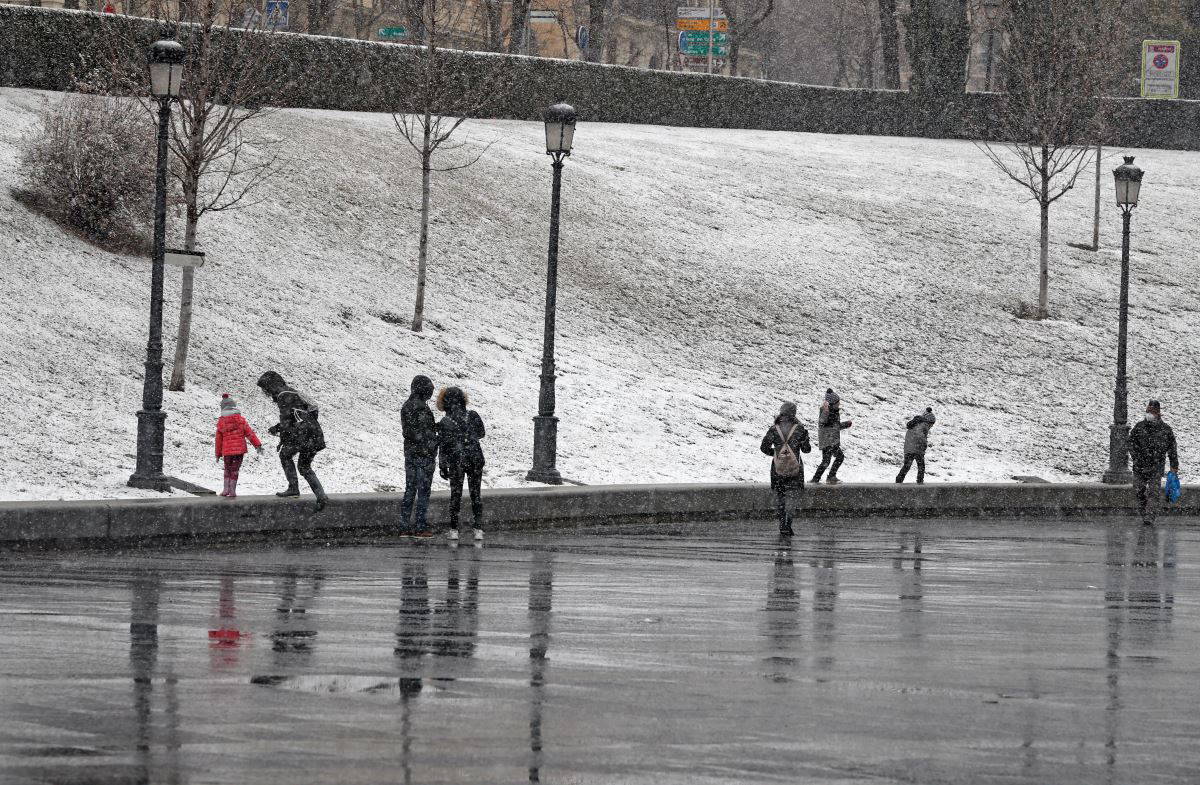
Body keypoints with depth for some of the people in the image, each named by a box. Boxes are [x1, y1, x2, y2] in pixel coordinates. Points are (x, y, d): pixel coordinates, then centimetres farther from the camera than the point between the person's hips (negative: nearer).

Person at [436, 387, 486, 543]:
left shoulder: (444, 423, -10)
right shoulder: (473, 417, -6)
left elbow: (442, 448, -6)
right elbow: (481, 434, 10)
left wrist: (443, 467, 2)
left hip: (456, 462, -2)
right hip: (475, 458, 2)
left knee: (455, 495, 10)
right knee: (475, 495, 10)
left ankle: (454, 530, 11)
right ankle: (479, 529, 5)